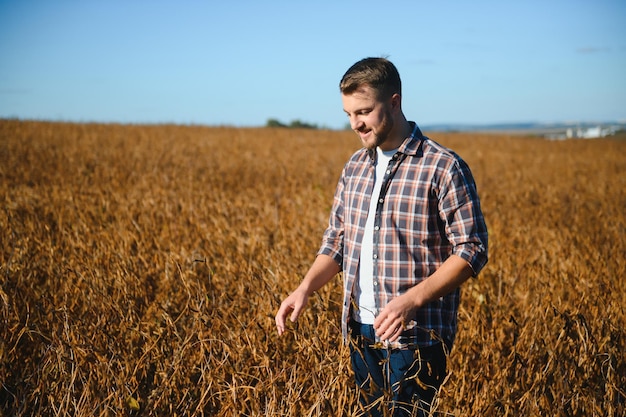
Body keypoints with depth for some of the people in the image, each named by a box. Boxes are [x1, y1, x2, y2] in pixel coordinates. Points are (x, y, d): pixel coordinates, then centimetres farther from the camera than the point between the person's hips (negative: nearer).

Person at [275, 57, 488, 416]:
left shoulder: (444, 168, -11)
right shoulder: (355, 167, 9)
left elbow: (472, 251, -13)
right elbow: (337, 240, 15)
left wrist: (411, 300, -24)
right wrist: (306, 288, -2)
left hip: (416, 336, -6)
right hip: (361, 332, 6)